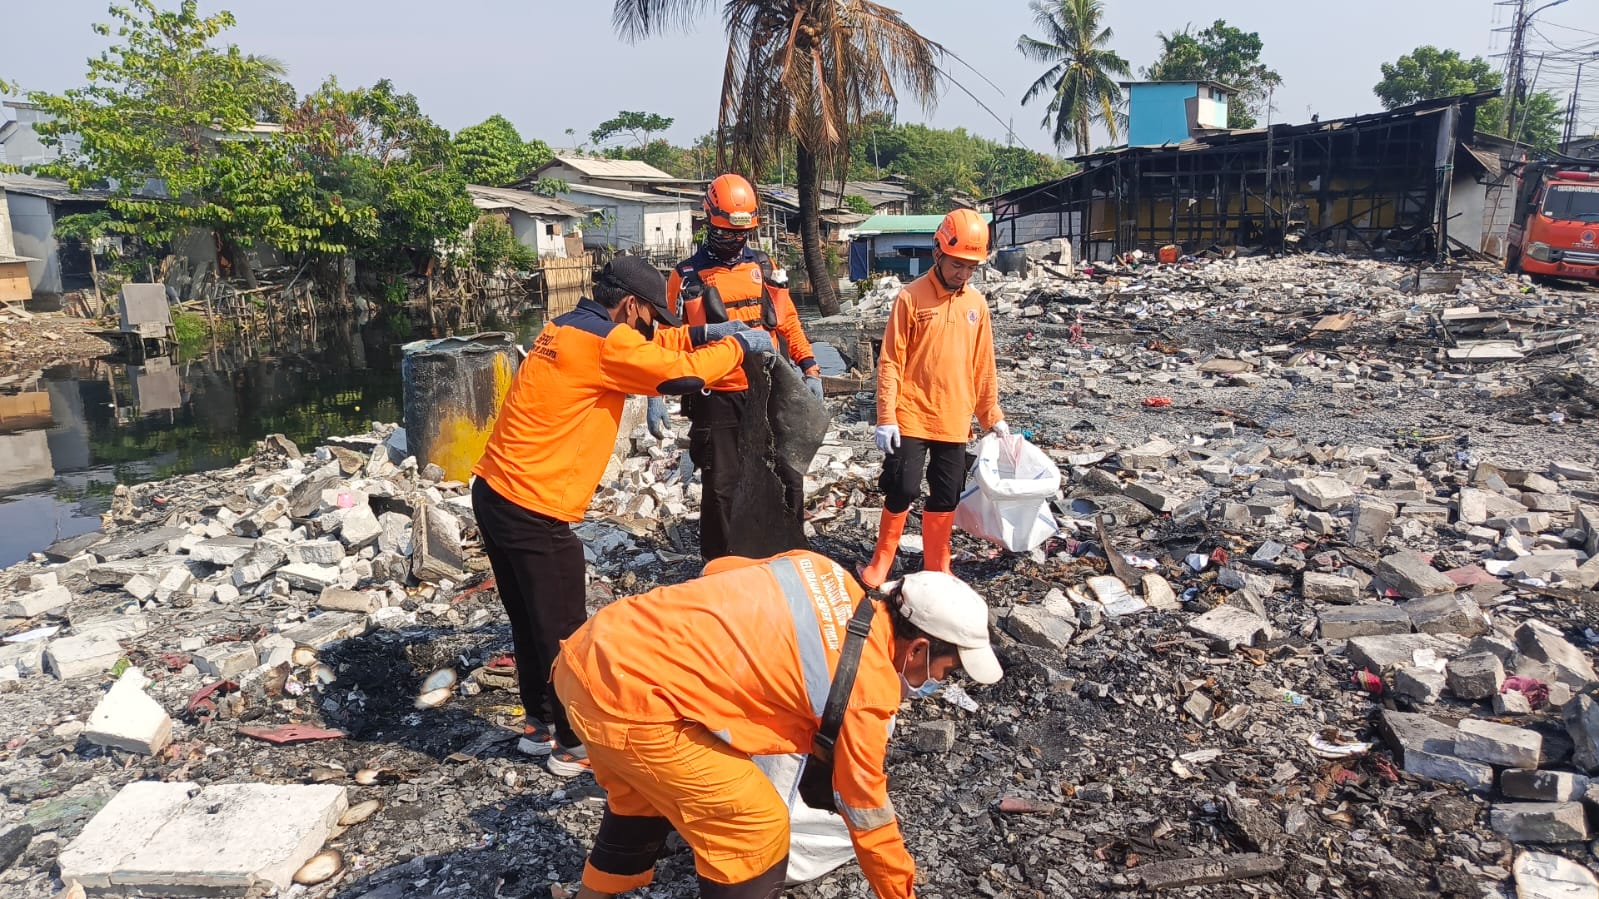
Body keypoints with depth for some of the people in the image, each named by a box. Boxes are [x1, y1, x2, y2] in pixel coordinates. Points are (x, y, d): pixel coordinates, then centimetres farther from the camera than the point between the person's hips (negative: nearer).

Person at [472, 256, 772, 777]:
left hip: (493, 494, 10)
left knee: (532, 622, 21)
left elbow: (651, 347, 23)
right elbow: (682, 373, -16)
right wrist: (739, 345, -1)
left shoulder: (569, 328, 13)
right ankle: (575, 744, 19)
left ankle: (540, 724, 35)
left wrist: (702, 335, 13)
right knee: (563, 633, 5)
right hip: (534, 511, -10)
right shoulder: (605, 341, -15)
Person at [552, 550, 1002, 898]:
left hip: (592, 650, 9)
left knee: (646, 797, 33)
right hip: (629, 695, -9)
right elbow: (867, 814, 3)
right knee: (756, 828, 3)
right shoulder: (866, 690, -9)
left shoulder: (826, 574, 8)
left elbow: (718, 570, 19)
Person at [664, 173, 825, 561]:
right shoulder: (687, 276, -2)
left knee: (788, 481, 9)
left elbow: (788, 321, 13)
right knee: (721, 490, 6)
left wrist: (810, 369, 5)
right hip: (717, 401, -3)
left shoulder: (764, 265, 8)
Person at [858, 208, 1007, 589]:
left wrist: (992, 416, 14)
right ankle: (882, 559, 17)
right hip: (911, 418, -4)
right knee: (903, 490, -3)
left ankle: (936, 565, 25)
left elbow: (983, 366, 13)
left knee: (946, 496, 10)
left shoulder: (977, 304, 7)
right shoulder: (911, 297, -7)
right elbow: (890, 362, -8)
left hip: (955, 421, 4)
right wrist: (885, 418, -13)